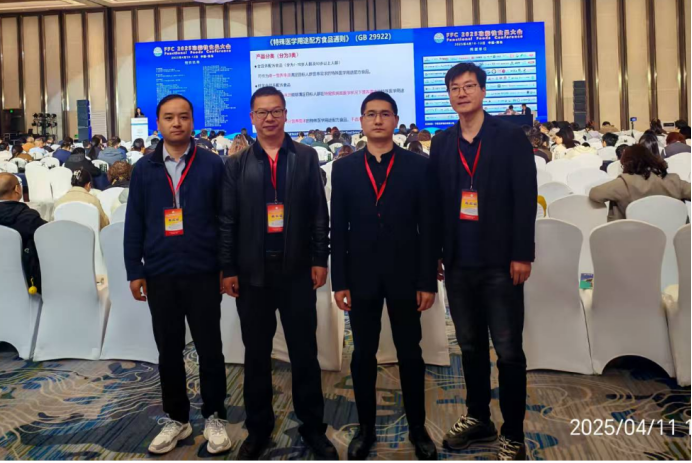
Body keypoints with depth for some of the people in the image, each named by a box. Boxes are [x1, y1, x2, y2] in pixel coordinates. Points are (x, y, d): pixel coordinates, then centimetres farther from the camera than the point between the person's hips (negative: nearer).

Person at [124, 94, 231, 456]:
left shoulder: (212, 165, -2)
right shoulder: (144, 168, 5)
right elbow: (134, 222, 6)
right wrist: (134, 270, 2)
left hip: (203, 273, -2)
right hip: (160, 275, 3)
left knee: (209, 348, 7)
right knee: (169, 350, 12)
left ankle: (214, 418, 24)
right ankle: (176, 418, 29)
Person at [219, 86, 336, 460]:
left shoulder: (306, 157, 3)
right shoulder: (236, 163, 5)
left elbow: (319, 212, 2)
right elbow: (227, 219, 3)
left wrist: (320, 259, -3)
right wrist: (228, 268, -1)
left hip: (297, 270, -1)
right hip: (252, 272, 1)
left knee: (304, 352, 7)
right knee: (256, 354, 11)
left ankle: (313, 426, 22)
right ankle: (258, 428, 26)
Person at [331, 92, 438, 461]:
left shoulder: (418, 165, 0)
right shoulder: (343, 168, 4)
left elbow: (428, 227, -2)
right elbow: (338, 230, 2)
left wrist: (428, 281, -6)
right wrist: (339, 282, -3)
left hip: (405, 275, -1)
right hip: (361, 276, 1)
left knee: (410, 354, 10)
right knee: (363, 355, 11)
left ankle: (417, 428, 27)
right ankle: (366, 427, 27)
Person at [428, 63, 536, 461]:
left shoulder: (511, 137, -1)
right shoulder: (442, 144, 10)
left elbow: (526, 199, -6)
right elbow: (436, 202, 10)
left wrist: (522, 255, -12)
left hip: (499, 263, -4)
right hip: (459, 263, 4)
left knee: (508, 351, 2)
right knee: (471, 347, 14)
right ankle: (479, 419, 30)